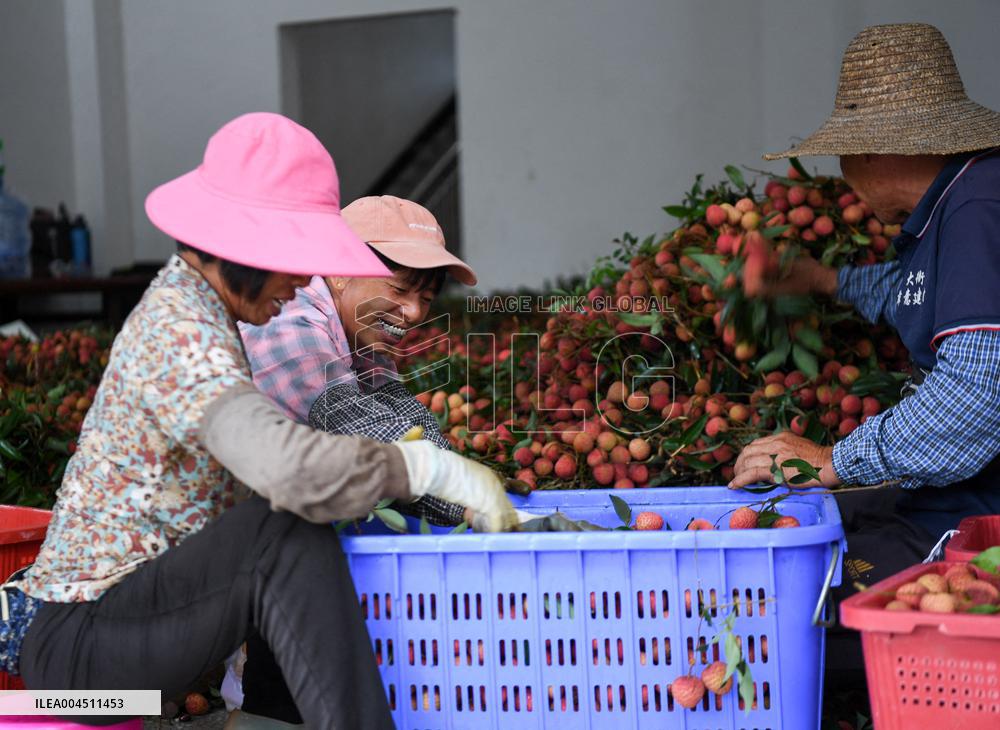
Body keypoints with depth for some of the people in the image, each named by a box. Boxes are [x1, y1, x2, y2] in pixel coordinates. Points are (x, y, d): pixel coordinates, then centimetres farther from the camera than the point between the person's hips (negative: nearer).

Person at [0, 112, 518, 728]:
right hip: (74, 643, -10)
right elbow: (289, 468, -37)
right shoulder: (181, 331, -22)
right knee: (288, 530, -29)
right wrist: (438, 469, -27)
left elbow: (257, 454, 15)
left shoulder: (186, 302, 8)